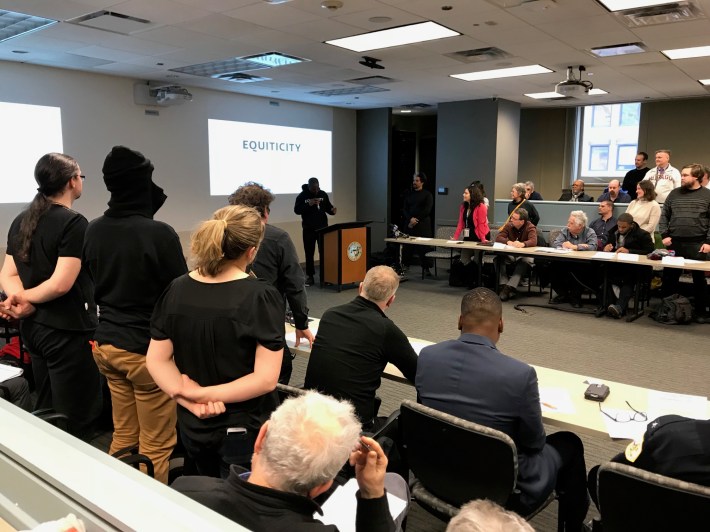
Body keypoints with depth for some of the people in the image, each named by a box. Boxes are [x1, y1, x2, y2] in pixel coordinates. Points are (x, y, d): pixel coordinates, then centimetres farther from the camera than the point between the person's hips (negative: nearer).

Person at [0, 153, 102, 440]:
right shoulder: (74, 223, -16)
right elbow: (61, 284, -23)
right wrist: (26, 298, -8)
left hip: (33, 326, 9)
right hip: (67, 330, -9)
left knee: (44, 411, 21)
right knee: (76, 420, 1)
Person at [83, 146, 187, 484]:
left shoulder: (93, 231, 3)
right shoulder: (159, 233, -19)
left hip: (106, 343, 7)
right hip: (148, 349, -7)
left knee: (123, 437, 21)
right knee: (155, 446, 6)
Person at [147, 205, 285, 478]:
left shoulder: (176, 290, -5)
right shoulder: (261, 296, -19)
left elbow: (156, 360, -4)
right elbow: (266, 378, -23)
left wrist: (190, 398, -13)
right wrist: (202, 393, -17)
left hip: (193, 424, 5)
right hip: (245, 429, -5)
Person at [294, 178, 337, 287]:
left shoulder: (323, 194, 4)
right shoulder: (302, 196, -4)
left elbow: (328, 207, 11)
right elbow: (296, 210, -9)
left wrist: (332, 210, -12)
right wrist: (309, 204, -21)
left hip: (323, 228, 2)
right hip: (308, 229, -2)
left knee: (324, 252, 1)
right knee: (309, 253, 3)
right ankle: (309, 276, 11)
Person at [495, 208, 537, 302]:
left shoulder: (530, 228, -7)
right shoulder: (509, 225, 3)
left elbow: (533, 241, -25)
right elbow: (498, 238, -6)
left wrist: (523, 244, -48)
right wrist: (508, 242, -28)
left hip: (525, 255, -3)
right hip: (510, 255, 3)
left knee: (525, 261, -37)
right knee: (500, 258, -27)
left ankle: (510, 287, -43)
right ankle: (504, 286, -35)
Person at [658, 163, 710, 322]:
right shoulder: (674, 193, 8)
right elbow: (664, 215, 9)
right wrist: (664, 235, -1)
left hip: (697, 244, -2)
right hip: (674, 242, 2)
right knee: (669, 277, 7)